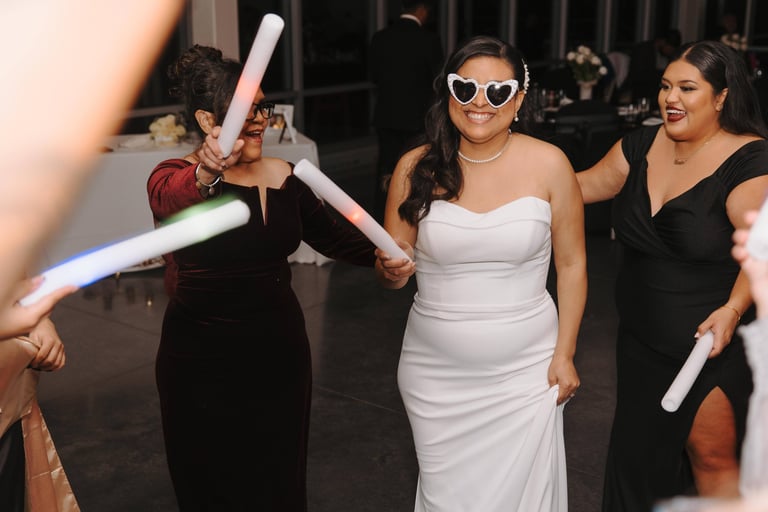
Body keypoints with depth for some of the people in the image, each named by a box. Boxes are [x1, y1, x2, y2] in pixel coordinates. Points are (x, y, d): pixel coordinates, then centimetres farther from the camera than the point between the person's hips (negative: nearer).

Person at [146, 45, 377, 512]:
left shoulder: (286, 178, 0)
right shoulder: (179, 177, -14)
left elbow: (332, 236, 11)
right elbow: (170, 199, -38)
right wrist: (206, 173, -59)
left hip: (280, 352, 4)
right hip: (203, 362, -4)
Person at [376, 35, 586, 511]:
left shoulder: (548, 164, -7)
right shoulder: (416, 167, -5)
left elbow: (572, 264, 0)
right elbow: (391, 269, 2)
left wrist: (564, 354, -1)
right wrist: (391, 270, -21)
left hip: (525, 371, -1)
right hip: (436, 372, 1)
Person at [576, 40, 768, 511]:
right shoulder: (642, 145, 2)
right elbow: (589, 184, 13)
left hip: (712, 343, -6)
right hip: (642, 343, 6)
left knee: (712, 455, 3)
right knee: (642, 450, 18)